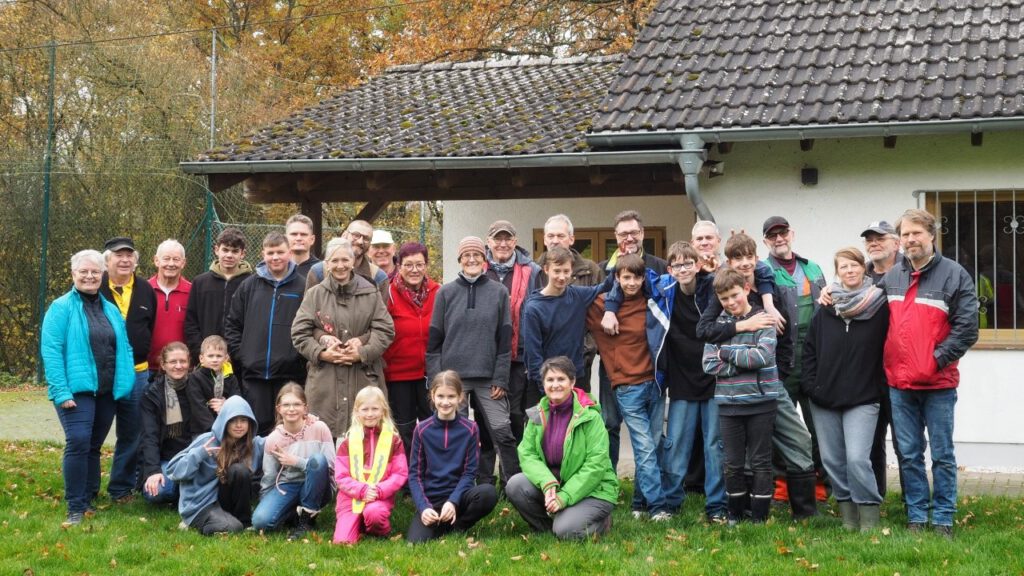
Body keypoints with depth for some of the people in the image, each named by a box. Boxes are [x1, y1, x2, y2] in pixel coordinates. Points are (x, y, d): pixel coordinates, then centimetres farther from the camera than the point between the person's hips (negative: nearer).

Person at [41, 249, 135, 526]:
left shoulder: (111, 309, 15)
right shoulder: (61, 308, -4)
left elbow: (124, 349, 18)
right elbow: (51, 350, -11)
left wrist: (126, 384, 6)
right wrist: (61, 391, -19)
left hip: (107, 392, 6)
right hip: (77, 389, -6)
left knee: (94, 446, 12)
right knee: (78, 442, -16)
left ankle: (88, 500, 21)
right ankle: (75, 508, -10)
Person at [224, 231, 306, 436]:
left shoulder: (302, 287, 0)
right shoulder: (249, 285, 8)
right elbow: (232, 324, 12)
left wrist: (304, 353, -7)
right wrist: (239, 354, 3)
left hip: (289, 372, -2)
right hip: (254, 372, 2)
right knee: (258, 427, 6)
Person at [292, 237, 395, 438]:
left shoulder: (371, 294, 7)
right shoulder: (315, 294, 8)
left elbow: (386, 330, 3)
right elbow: (299, 333, 4)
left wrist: (363, 352, -10)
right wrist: (322, 353, -10)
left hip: (363, 379, 0)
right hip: (325, 382, 0)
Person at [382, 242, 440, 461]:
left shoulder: (438, 292, -2)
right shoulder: (389, 294, -8)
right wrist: (381, 366, -9)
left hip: (431, 372, 2)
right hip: (398, 373, -2)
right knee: (404, 430, 10)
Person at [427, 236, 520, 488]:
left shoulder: (499, 292, 5)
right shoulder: (446, 293, 6)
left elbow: (505, 339, 4)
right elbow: (434, 339, 6)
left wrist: (501, 377, -2)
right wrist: (436, 378, -1)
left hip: (488, 376, -1)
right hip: (453, 375, 1)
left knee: (501, 430, -3)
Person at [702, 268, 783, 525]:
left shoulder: (763, 320, -4)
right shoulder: (717, 324, 4)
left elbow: (763, 356, -18)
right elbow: (709, 364, -3)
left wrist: (727, 354, -11)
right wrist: (744, 363, -13)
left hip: (760, 401, -3)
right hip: (728, 404, 3)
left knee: (760, 462, 5)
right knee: (732, 463, 10)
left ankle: (760, 516, 13)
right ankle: (735, 514, 23)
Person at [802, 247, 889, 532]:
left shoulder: (880, 308, -4)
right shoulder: (825, 310, 5)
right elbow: (809, 349, 10)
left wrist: (880, 386, -4)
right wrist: (810, 385, 2)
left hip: (862, 399, -4)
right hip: (824, 399, 4)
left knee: (857, 459, -15)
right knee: (832, 460, 7)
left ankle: (869, 517, -3)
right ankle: (848, 516, 19)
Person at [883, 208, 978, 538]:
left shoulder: (954, 275, -5)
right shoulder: (891, 278, 12)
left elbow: (967, 328, -9)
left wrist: (938, 359, -13)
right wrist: (888, 362, 11)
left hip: (938, 384, -4)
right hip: (899, 384, 5)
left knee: (942, 455, 4)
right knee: (908, 455, 9)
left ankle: (943, 521, 11)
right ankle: (916, 518, 17)